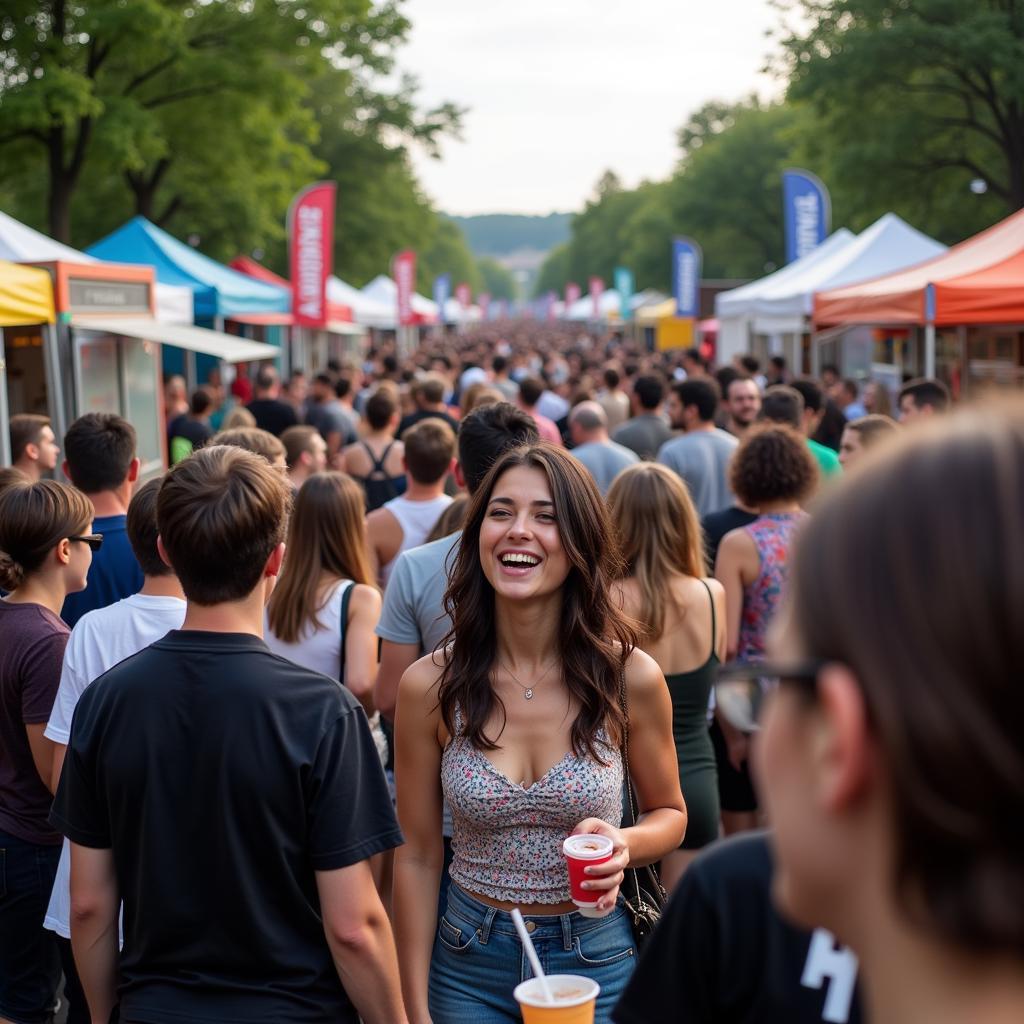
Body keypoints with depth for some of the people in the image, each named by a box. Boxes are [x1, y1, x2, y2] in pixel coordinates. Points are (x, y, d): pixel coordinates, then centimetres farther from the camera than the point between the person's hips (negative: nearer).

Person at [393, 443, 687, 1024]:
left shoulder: (631, 677, -13)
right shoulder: (429, 686, -12)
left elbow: (670, 814, 3)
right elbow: (418, 857, -4)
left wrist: (625, 845, -19)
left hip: (597, 960, 0)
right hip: (468, 964, 0)